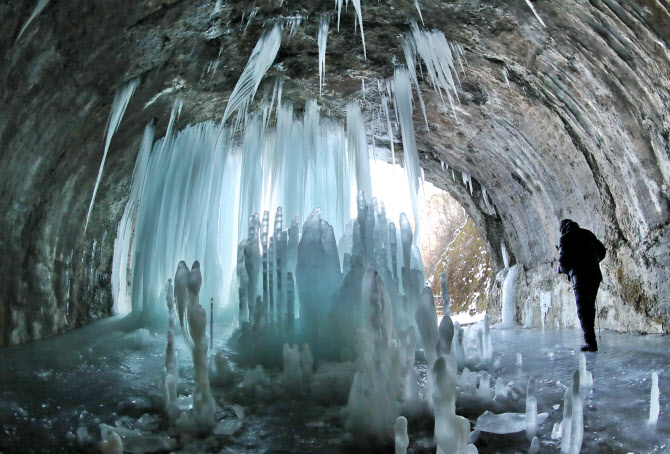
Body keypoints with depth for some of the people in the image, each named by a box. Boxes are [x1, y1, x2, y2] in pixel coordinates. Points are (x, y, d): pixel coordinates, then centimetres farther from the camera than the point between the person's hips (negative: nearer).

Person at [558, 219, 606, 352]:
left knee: (583, 308, -4)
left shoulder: (564, 238, 1)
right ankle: (591, 341, 15)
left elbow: (563, 258, -10)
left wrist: (562, 270, 10)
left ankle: (590, 342, -11)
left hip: (580, 276, -6)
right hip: (595, 274, 6)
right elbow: (602, 251, 17)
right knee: (589, 307, 14)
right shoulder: (588, 233, 17)